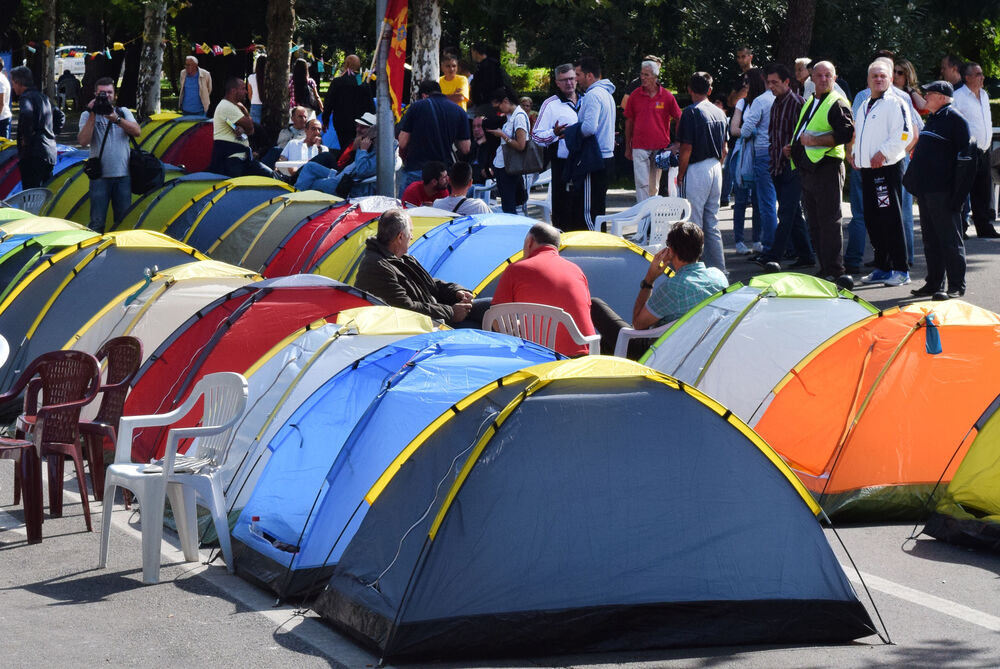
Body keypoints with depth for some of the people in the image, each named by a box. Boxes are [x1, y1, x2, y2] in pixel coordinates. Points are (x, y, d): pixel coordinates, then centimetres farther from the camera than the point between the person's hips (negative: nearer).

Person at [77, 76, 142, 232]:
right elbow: (83, 141, -10)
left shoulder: (124, 112, 11)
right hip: (100, 175, -2)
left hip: (123, 174, 2)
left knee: (124, 220, 5)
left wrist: (117, 119, -17)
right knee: (97, 222, -5)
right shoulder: (87, 115, 5)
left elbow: (137, 132, -5)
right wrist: (92, 115, -13)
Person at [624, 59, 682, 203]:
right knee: (642, 183, -8)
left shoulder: (667, 96, 0)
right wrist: (628, 147, 9)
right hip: (639, 147, 0)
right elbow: (629, 122, 9)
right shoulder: (635, 95, 3)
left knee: (655, 184, 9)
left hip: (660, 146, 0)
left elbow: (678, 119, 8)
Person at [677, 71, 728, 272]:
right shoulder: (719, 113, 10)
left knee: (694, 225, -5)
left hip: (697, 171, -7)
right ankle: (718, 269, 14)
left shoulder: (691, 112, -12)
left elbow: (687, 148, -15)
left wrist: (680, 175, -6)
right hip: (716, 169, 7)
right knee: (712, 225, 13)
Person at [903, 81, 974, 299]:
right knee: (930, 238, 12)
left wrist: (956, 194, -20)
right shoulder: (934, 118, 19)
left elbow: (964, 156, -15)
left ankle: (956, 286, -1)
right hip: (926, 189, 9)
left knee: (949, 238, -5)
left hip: (942, 191, -9)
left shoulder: (954, 118, -10)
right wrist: (912, 179, 25)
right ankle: (934, 283, 19)